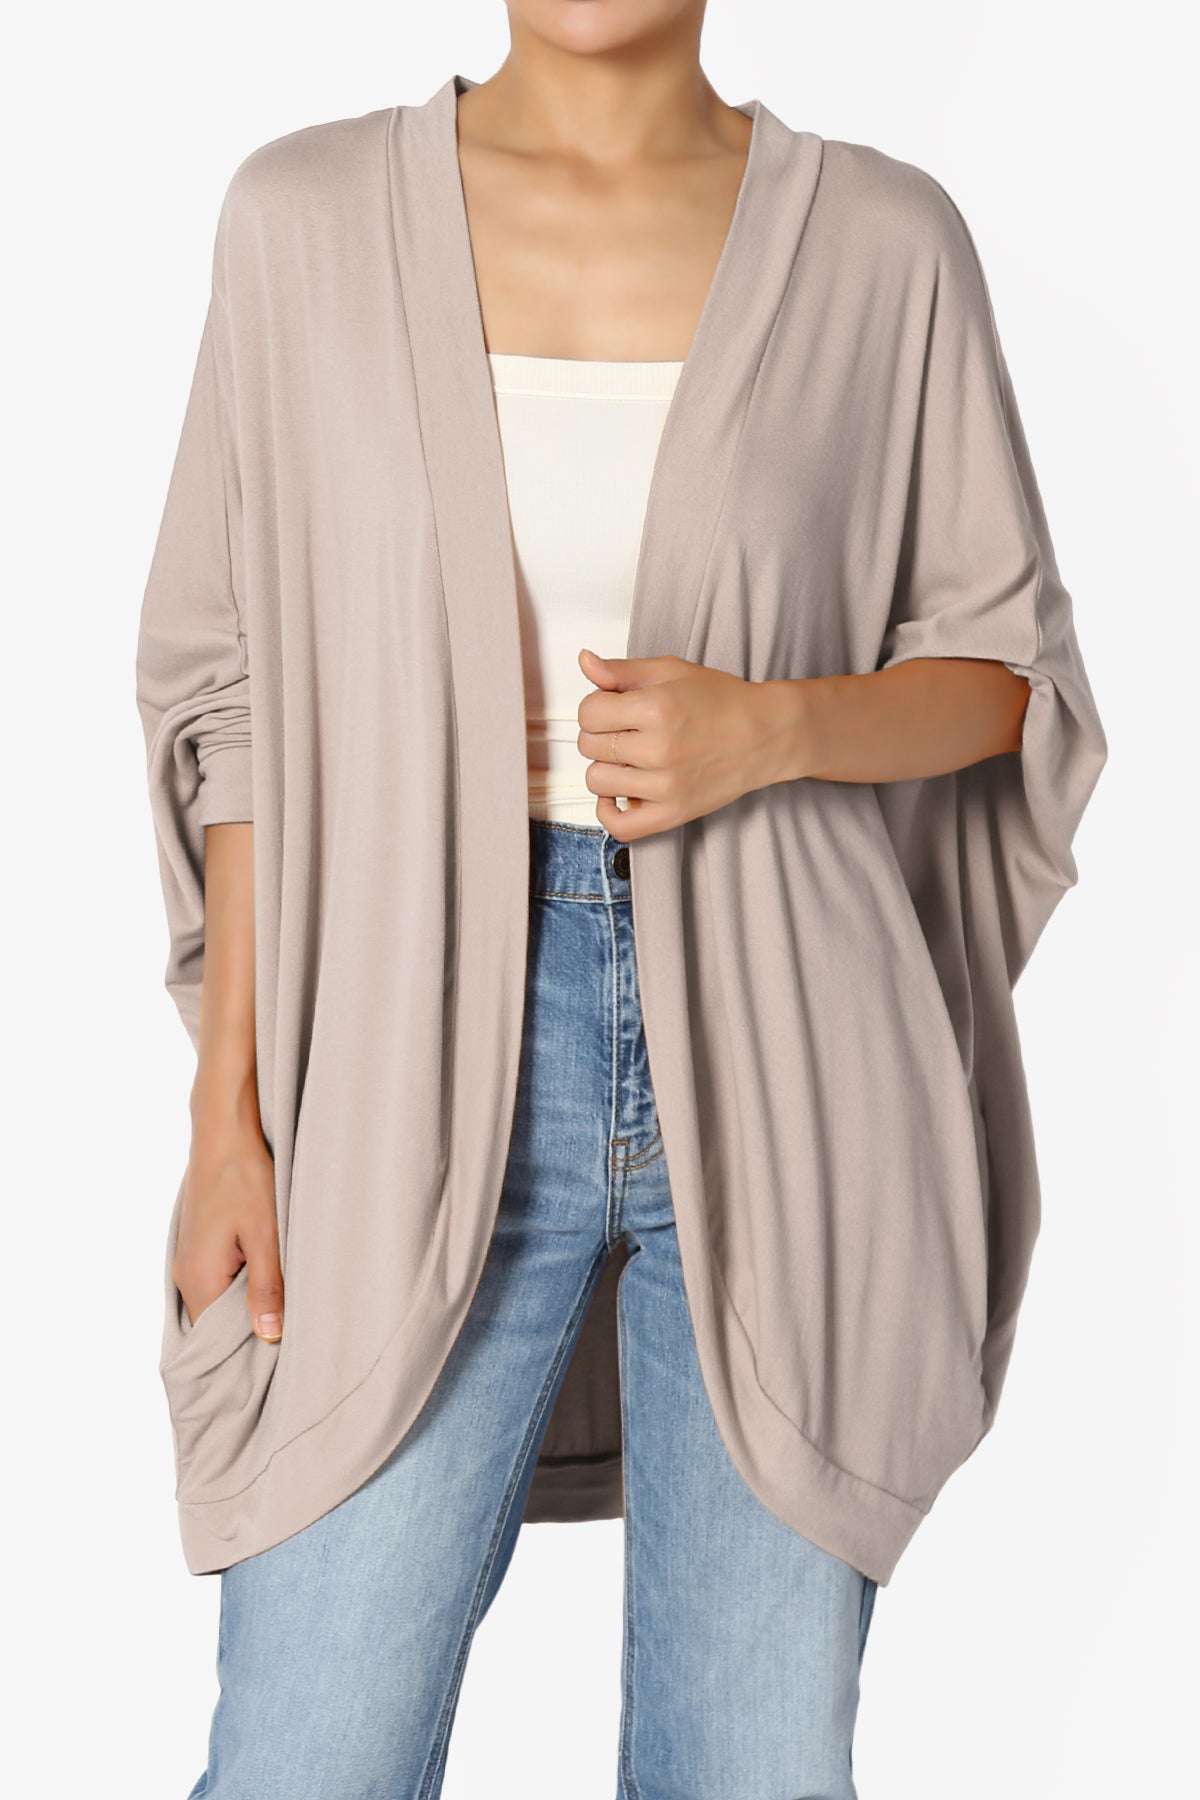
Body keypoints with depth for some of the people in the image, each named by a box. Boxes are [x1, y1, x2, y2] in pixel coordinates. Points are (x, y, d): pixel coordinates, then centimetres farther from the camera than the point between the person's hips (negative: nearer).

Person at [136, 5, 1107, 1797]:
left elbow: (1004, 674, 7)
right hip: (441, 1017, 0)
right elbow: (254, 699, 4)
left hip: (779, 1042, 1)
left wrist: (770, 727, -14)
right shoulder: (314, 213, 3)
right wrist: (227, 1117, 0)